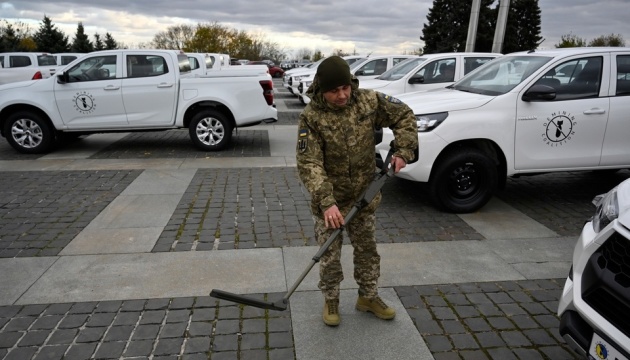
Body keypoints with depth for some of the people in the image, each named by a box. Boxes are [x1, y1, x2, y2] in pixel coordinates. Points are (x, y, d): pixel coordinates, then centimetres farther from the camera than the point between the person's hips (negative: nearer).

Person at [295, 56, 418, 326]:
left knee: (367, 250, 18)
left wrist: (403, 151, -6)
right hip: (329, 201, -3)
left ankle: (368, 297, 39)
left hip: (364, 196, 4)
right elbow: (309, 164, -24)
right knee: (329, 257, 9)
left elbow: (404, 116, 5)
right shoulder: (311, 117, -19)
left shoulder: (369, 101, -9)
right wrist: (326, 202, -33)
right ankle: (331, 301, 33)